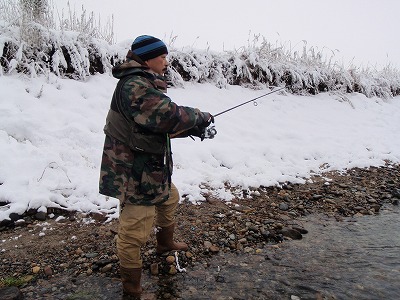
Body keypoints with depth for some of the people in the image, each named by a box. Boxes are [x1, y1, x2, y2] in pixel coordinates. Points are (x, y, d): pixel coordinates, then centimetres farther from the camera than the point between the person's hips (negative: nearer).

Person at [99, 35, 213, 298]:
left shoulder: (145, 84, 12)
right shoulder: (135, 86, -23)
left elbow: (162, 123, 13)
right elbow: (169, 115, -31)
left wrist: (193, 129, 1)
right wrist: (202, 117, -14)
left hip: (150, 167, 11)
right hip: (135, 173, -11)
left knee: (169, 198, 29)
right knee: (135, 231, -1)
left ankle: (165, 242, 53)